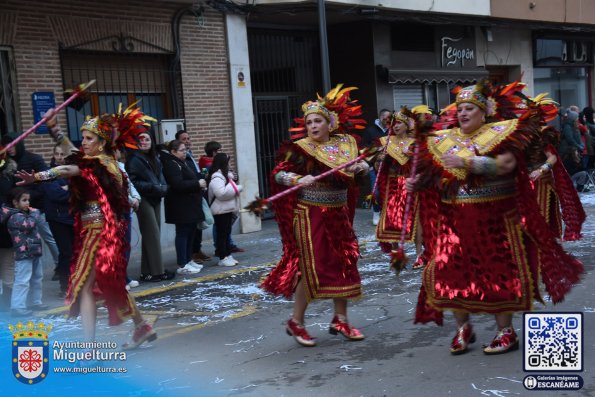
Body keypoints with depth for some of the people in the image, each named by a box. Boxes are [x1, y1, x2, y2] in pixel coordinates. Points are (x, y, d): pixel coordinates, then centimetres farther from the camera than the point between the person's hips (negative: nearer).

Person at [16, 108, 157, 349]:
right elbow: (71, 151, 18)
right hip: (101, 230, 10)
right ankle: (142, 327, 28)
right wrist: (52, 127, 12)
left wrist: (35, 177, -40)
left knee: (83, 285, -8)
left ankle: (88, 345, -6)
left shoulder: (97, 164, -13)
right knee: (110, 283, 17)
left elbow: (67, 171, -29)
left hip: (98, 231, -10)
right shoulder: (103, 162, 12)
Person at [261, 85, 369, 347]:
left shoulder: (345, 143, 6)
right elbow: (278, 173, -10)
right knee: (312, 267, -5)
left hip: (338, 215, 6)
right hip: (310, 215, -6)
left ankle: (340, 320, 22)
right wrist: (299, 180, -26)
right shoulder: (301, 148, -9)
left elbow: (358, 166, 18)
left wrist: (363, 166, -4)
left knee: (342, 265, 9)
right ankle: (296, 322, 11)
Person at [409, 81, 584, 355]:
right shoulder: (445, 140, 11)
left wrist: (468, 162, -26)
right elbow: (434, 173, 10)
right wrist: (416, 182, -10)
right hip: (456, 219, 4)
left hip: (495, 218, -3)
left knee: (498, 272, 2)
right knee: (451, 270, 0)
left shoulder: (501, 132, -1)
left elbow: (505, 165, -19)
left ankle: (505, 331, 17)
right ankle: (463, 327, 18)